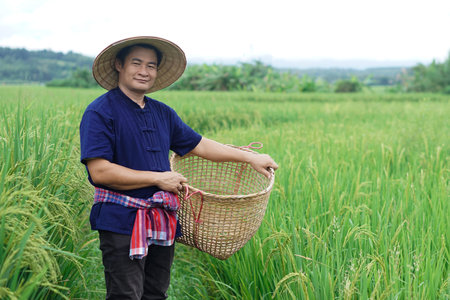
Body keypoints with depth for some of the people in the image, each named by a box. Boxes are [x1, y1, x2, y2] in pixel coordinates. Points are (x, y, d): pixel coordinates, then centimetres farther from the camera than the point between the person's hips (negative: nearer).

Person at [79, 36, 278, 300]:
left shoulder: (162, 113, 14)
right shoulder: (101, 112, -9)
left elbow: (198, 145, 21)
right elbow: (99, 171, -18)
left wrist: (251, 157, 17)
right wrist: (158, 179, -14)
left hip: (163, 225, 7)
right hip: (122, 222, -7)